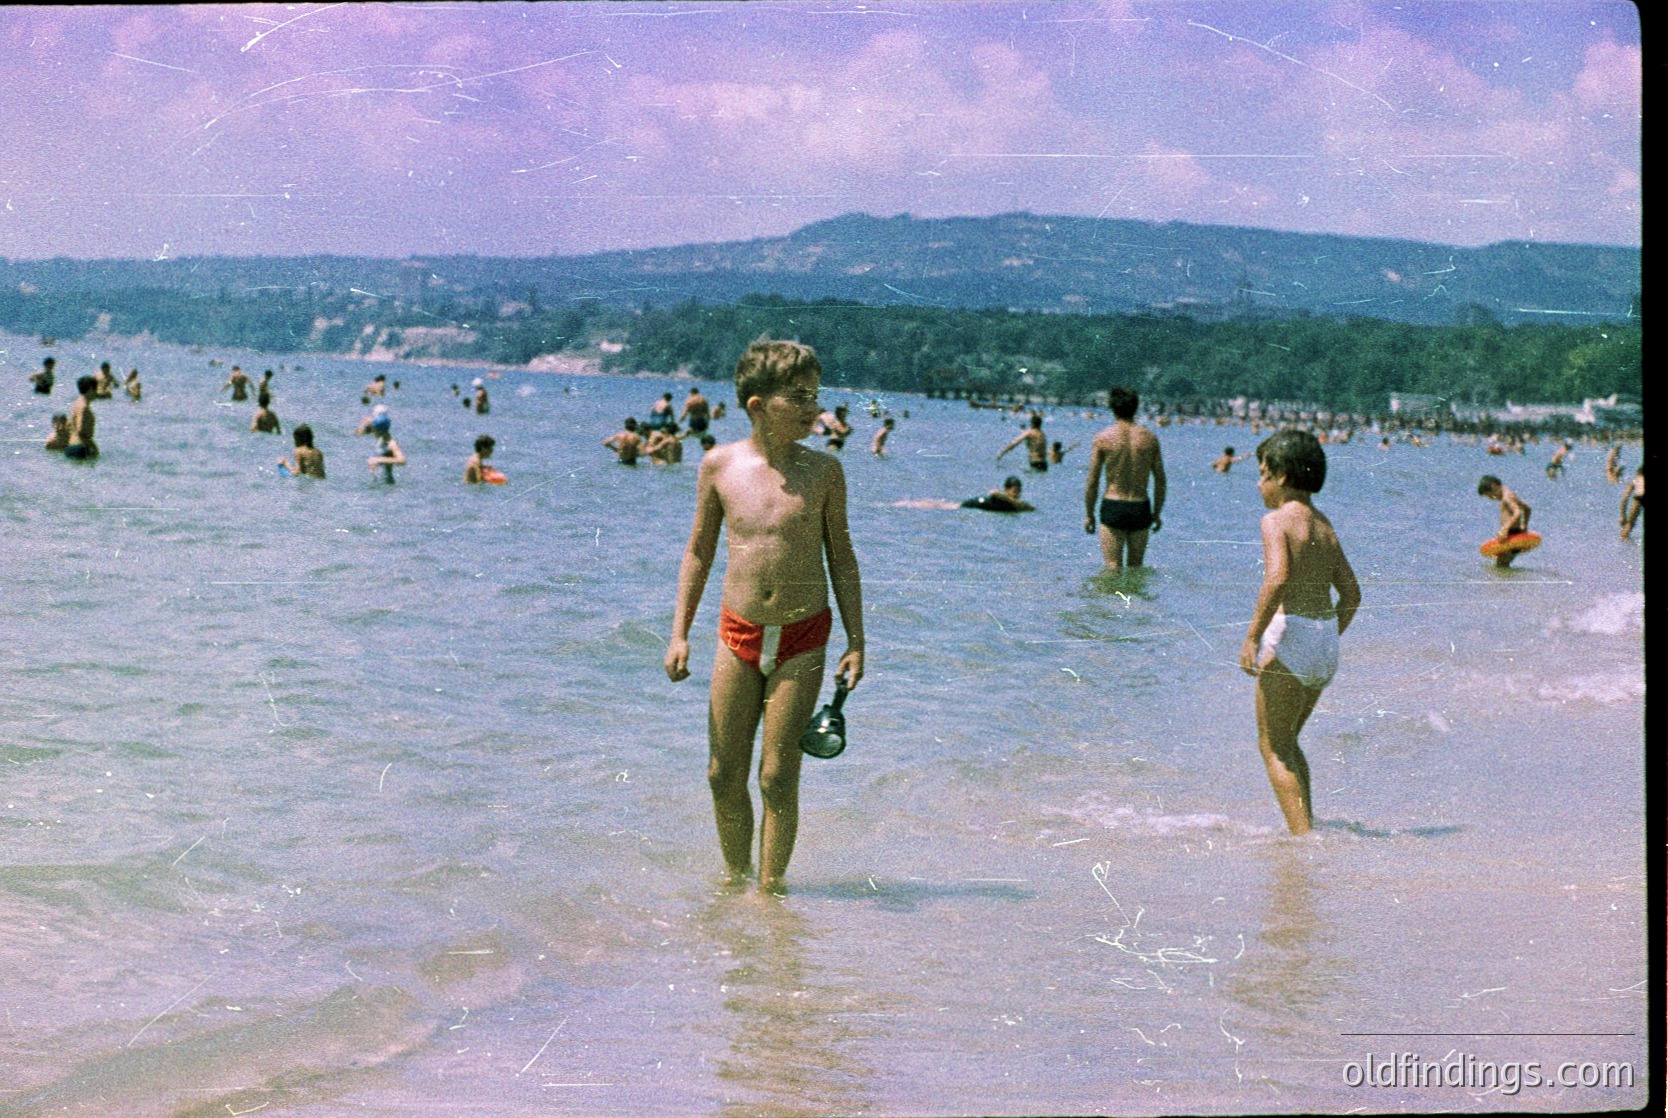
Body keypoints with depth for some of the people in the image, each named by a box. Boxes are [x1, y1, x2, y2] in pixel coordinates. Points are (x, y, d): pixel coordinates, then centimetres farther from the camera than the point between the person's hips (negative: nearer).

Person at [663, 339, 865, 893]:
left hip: (802, 639, -1)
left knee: (778, 775, -1)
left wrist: (855, 642, 1)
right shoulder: (720, 465, -2)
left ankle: (771, 885, 13)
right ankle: (735, 878, 24)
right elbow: (699, 551, 7)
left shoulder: (824, 470, -4)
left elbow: (841, 556, 5)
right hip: (738, 633, 2)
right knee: (724, 775, 6)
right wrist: (679, 634, 4)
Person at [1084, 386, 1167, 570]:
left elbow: (1092, 482, -4)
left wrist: (1089, 515, 7)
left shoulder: (1103, 438, -5)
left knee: (1113, 568, -2)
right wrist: (1156, 514, 16)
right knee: (1136, 568, 16)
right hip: (1141, 508, 2)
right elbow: (1160, 481, 5)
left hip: (1112, 507, -2)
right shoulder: (1150, 438, 2)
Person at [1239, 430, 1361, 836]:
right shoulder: (1324, 525, 14)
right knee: (1287, 741, 22)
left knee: (1274, 746, 0)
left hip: (1290, 634, -8)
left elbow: (1278, 578, -25)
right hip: (1327, 637, 8)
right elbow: (1351, 593, 17)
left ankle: (1303, 837, -8)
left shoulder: (1277, 519, -9)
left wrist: (1252, 636, -20)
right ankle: (1307, 825, 22)